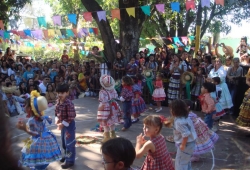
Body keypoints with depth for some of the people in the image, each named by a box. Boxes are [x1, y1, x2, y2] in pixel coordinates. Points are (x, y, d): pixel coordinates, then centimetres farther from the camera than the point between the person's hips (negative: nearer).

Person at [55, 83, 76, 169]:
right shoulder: (58, 102, -1)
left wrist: (63, 124, -20)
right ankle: (67, 155, 42)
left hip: (69, 125, -9)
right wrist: (57, 120, -4)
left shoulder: (69, 104, -26)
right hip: (62, 124, 9)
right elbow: (56, 112, 12)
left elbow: (71, 117, -25)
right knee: (64, 142, 23)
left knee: (69, 143, 1)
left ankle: (70, 160, 12)